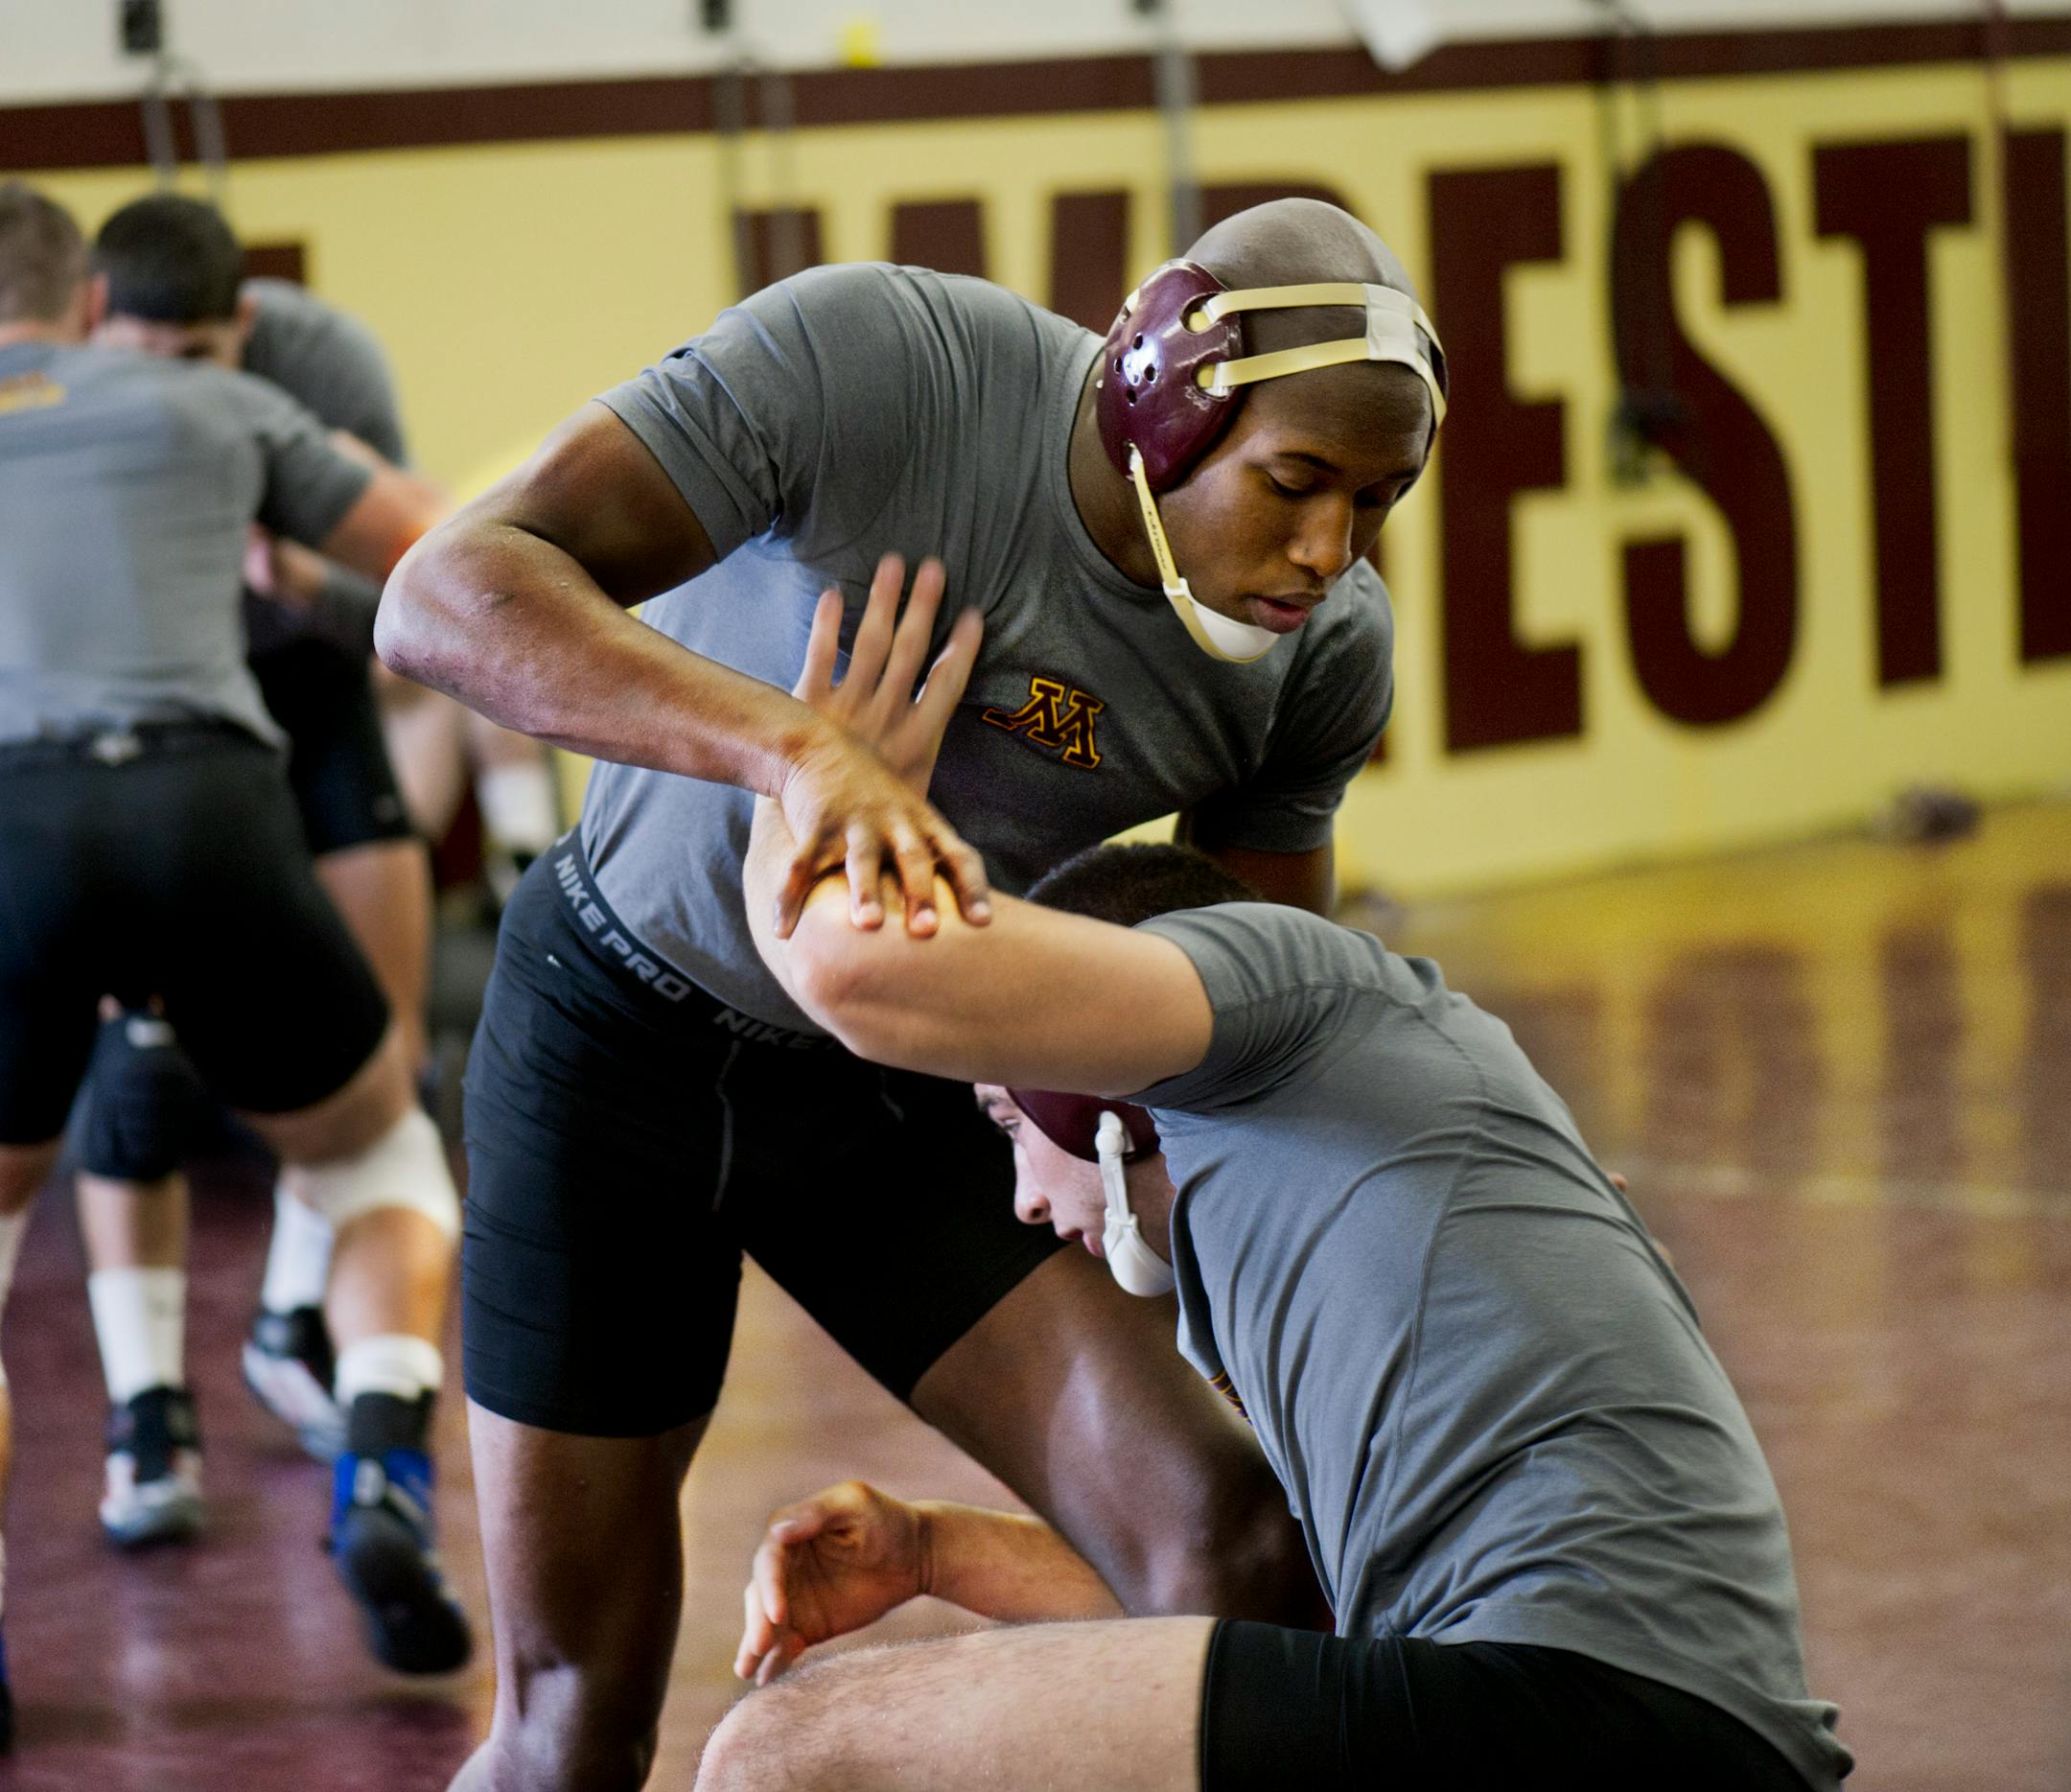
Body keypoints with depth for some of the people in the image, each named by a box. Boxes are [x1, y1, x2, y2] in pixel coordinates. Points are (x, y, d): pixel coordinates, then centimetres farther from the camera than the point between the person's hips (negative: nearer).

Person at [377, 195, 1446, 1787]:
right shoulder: (871, 357, -31)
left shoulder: (1328, 649, -16)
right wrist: (801, 749, -54)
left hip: (896, 1098, 4)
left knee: (1240, 1563, -15)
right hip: (619, 1039, -4)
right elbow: (450, 595, -39)